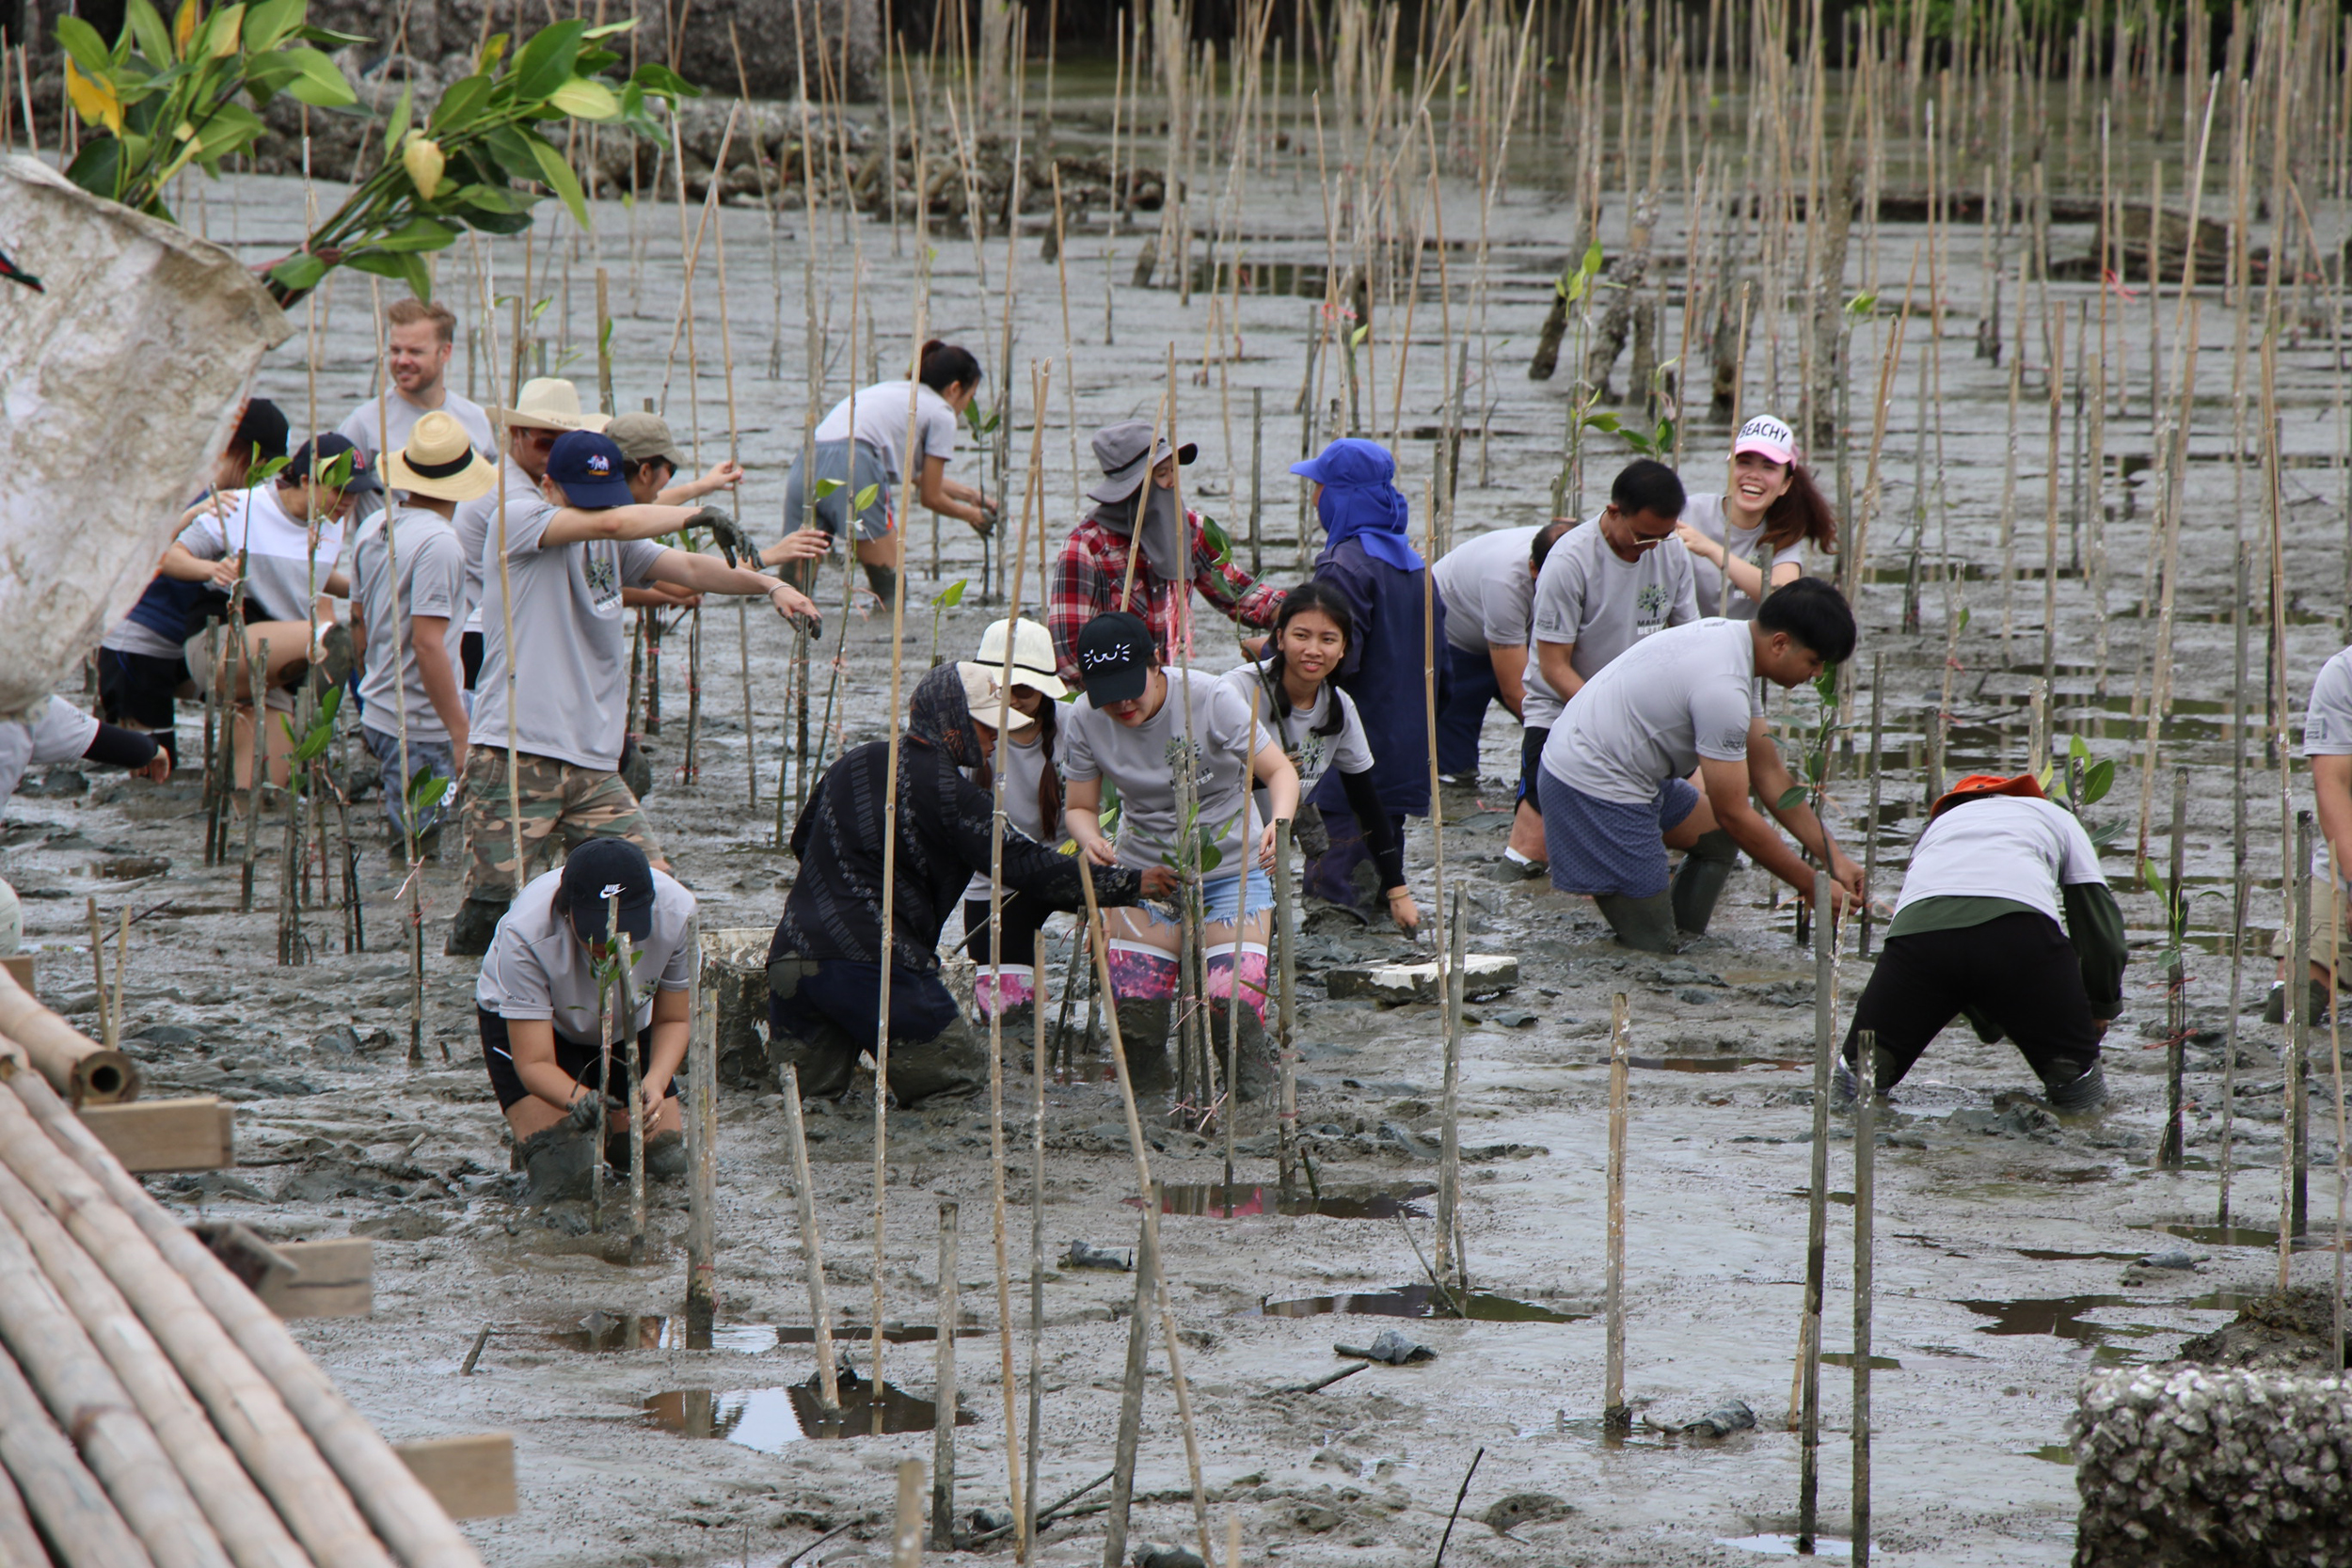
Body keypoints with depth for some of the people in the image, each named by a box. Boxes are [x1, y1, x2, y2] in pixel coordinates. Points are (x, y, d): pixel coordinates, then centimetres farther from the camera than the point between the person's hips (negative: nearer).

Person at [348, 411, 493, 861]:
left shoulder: (373, 529, 9)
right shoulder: (437, 542, -18)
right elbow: (428, 644, -22)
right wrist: (460, 735, -18)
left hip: (378, 717, 9)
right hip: (422, 731, -9)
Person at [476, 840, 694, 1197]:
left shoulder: (676, 912, -32)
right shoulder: (525, 935, -39)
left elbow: (673, 1020, -15)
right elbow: (533, 1062, -35)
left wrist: (654, 1083, -35)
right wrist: (579, 1099, -56)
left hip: (626, 1023, 3)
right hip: (520, 1022, -3)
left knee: (667, 1164, -4)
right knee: (560, 1173, -19)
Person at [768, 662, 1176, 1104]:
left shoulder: (854, 763, 16)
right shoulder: (944, 790, -6)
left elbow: (802, 840, 28)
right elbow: (1024, 866, -8)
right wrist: (1130, 884, -2)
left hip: (792, 952, 7)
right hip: (874, 964, -7)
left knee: (808, 1093, 12)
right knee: (968, 1083, 2)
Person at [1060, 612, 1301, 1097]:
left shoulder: (1212, 700, -18)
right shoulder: (1086, 721, -9)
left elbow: (1279, 771, -11)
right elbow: (1079, 807, 1)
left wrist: (1278, 823, -33)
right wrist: (1090, 839, -23)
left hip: (1231, 870, -2)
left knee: (1231, 1005, -19)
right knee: (1133, 1012, -12)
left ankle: (1250, 1071, 12)